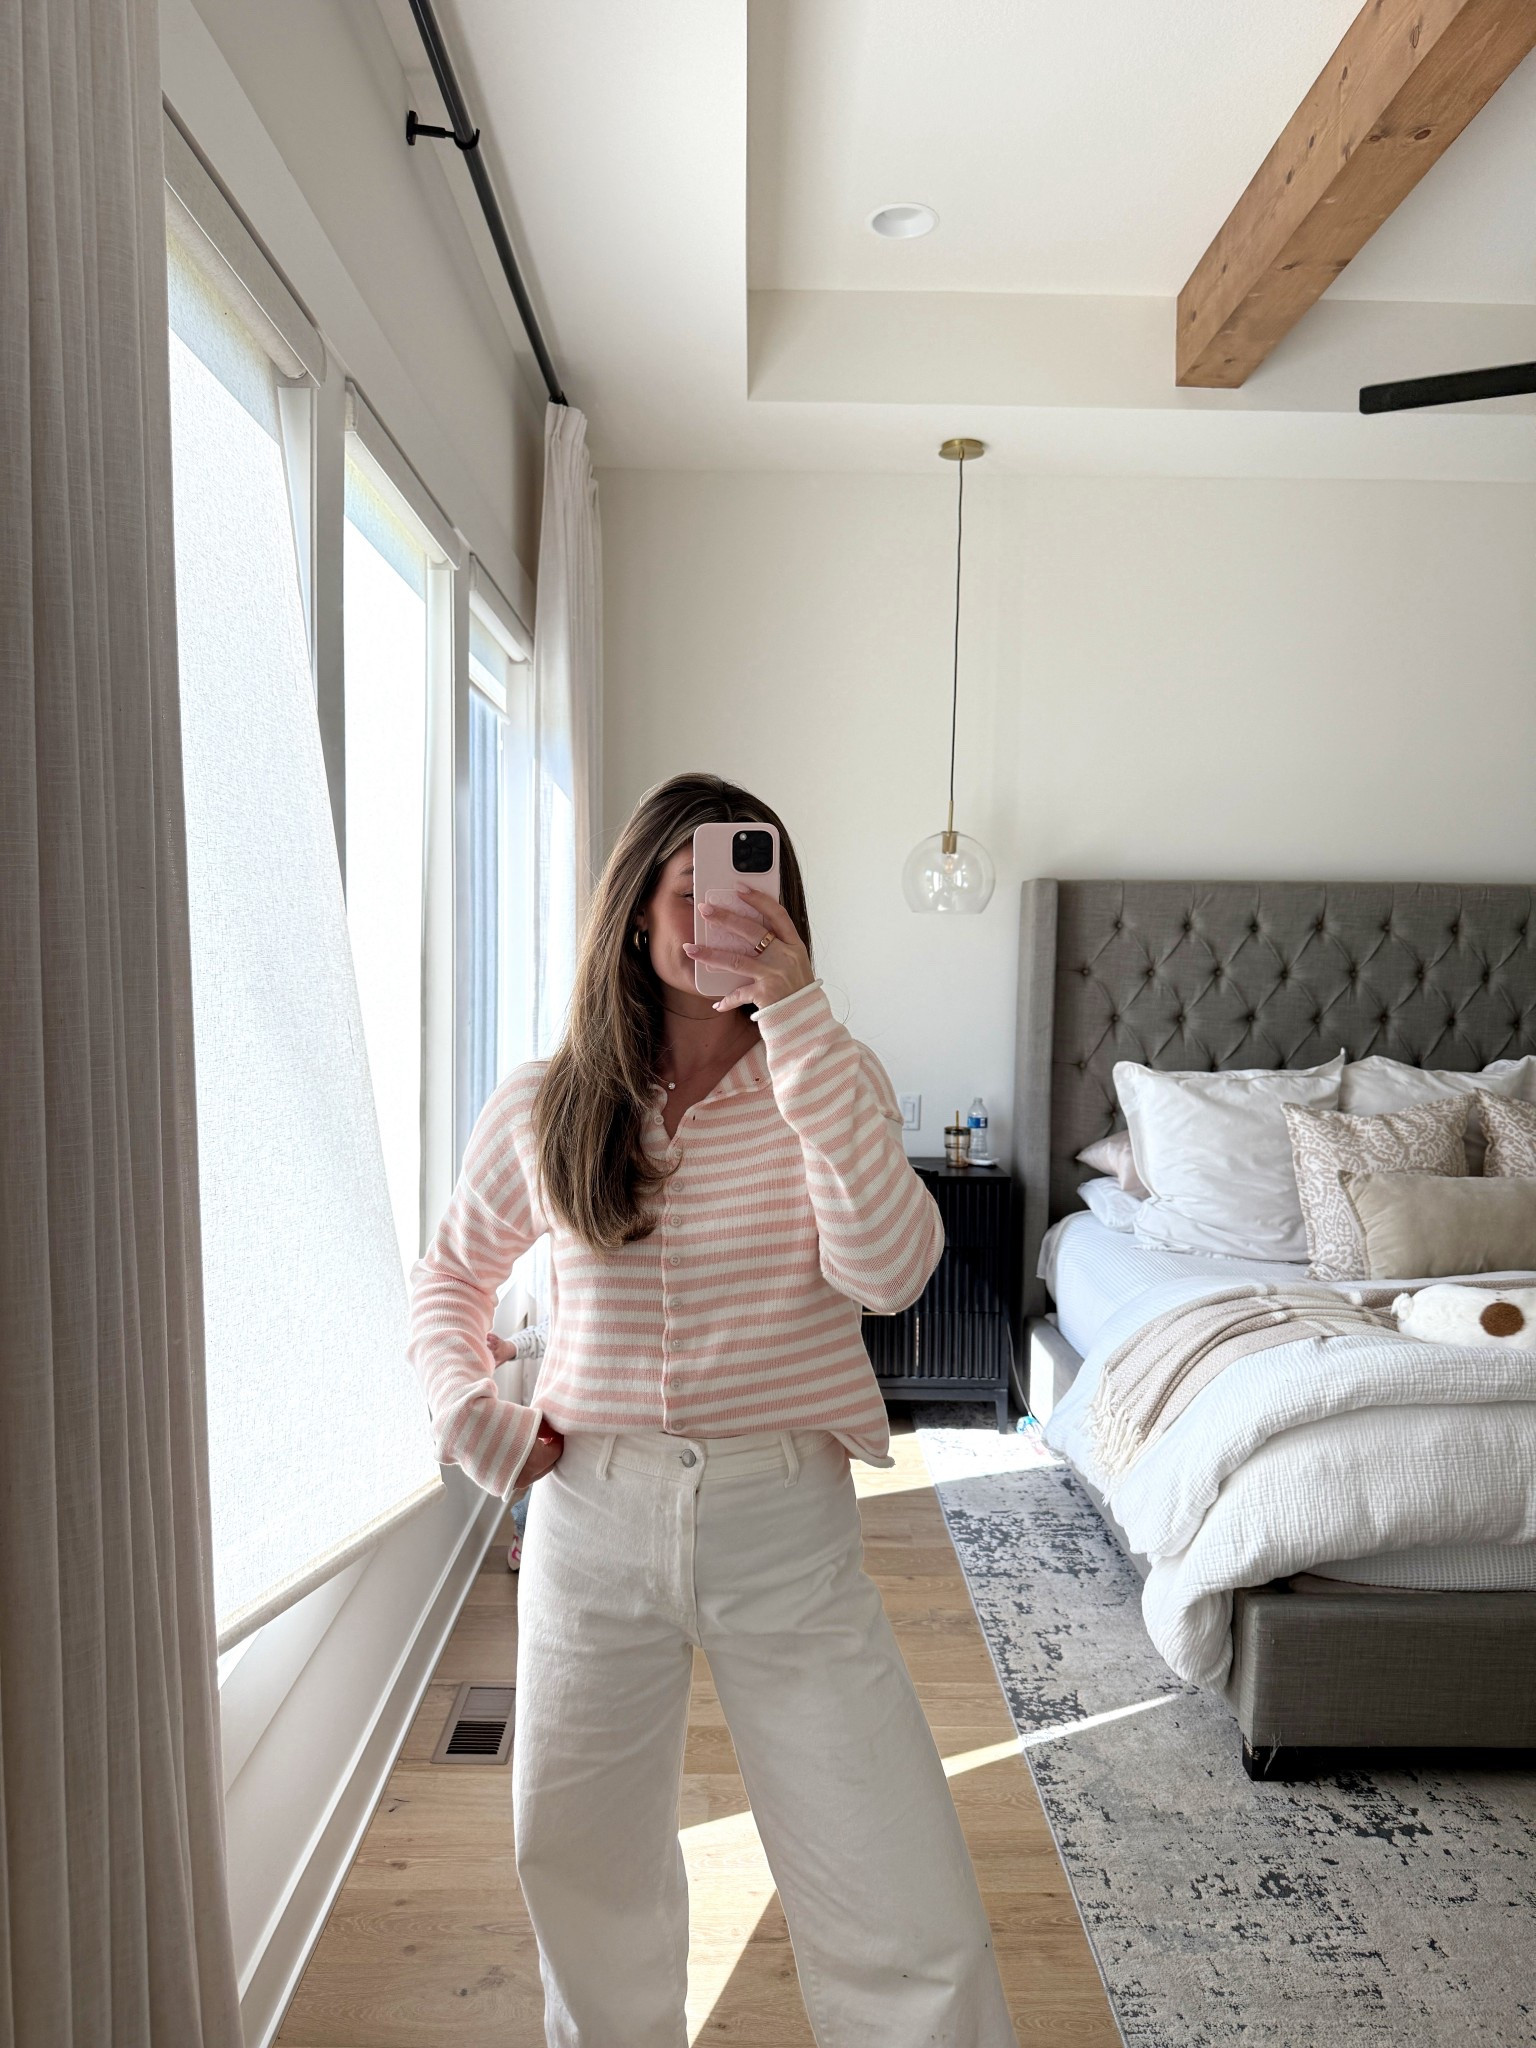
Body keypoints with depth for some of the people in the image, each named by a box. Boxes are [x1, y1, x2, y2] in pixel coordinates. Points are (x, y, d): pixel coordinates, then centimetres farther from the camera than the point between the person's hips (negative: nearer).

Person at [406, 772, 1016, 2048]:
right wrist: (472, 1416, -2)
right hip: (592, 1522, 2)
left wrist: (798, 1018, -26)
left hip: (787, 1525, -1)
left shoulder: (829, 1081, -4)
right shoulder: (541, 1109, 0)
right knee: (588, 1885, 22)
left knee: (910, 1918, 1)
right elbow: (450, 1279, 16)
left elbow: (888, 1270, -22)